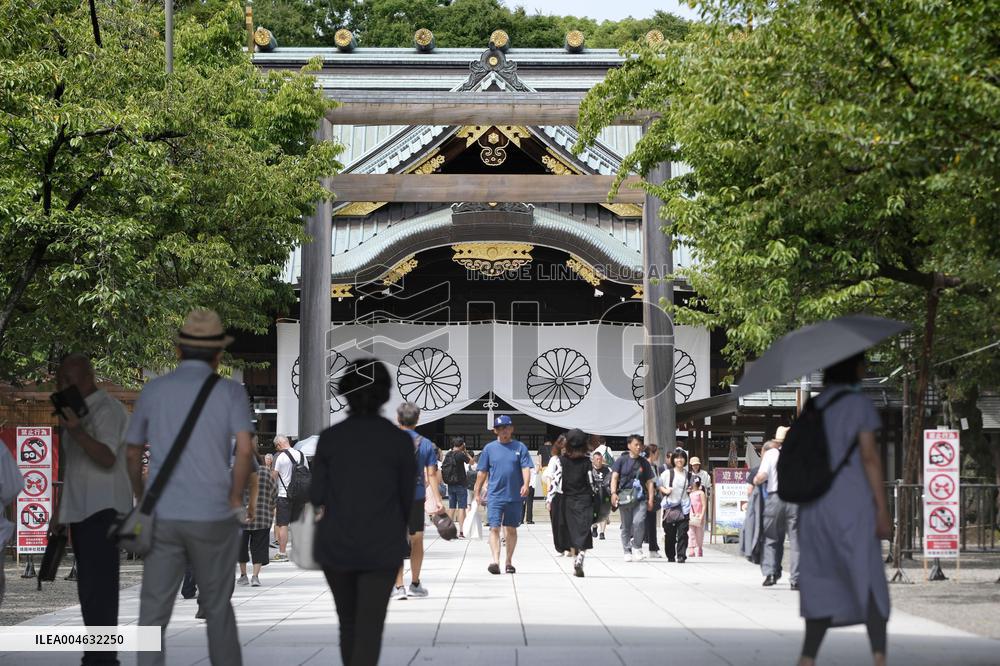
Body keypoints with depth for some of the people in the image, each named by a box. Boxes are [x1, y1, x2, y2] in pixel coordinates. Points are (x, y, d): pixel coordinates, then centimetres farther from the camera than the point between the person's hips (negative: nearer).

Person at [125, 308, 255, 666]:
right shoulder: (231, 392, -2)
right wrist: (236, 499, -2)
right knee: (217, 606, 15)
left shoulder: (153, 390, 4)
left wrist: (142, 499, 27)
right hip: (213, 516, -1)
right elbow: (245, 450, -14)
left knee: (153, 612, 1)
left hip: (163, 516, 1)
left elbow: (133, 453, 12)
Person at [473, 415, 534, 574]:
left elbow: (526, 468, -3)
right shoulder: (489, 448, 6)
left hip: (515, 496, 0)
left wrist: (526, 484, -21)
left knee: (511, 530, 10)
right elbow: (482, 472, 10)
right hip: (495, 495, 0)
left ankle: (509, 561, 21)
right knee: (494, 528, -12)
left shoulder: (520, 447, 4)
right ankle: (495, 561, -20)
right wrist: (477, 493, 9)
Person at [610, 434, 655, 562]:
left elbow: (649, 482, 13)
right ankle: (627, 551, 16)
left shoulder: (644, 462, 11)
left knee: (639, 521, -19)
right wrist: (614, 493, -14)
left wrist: (650, 499, 5)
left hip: (640, 498, 0)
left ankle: (636, 547, -1)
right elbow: (614, 477, 0)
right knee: (626, 526, 6)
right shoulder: (621, 460, 6)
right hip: (624, 497, 0)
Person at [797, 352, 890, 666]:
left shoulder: (813, 407, 12)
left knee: (822, 585, 11)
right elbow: (869, 456, -10)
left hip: (815, 507, 5)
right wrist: (882, 508, -10)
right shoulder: (859, 404, -3)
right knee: (868, 582, -5)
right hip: (852, 503, -5)